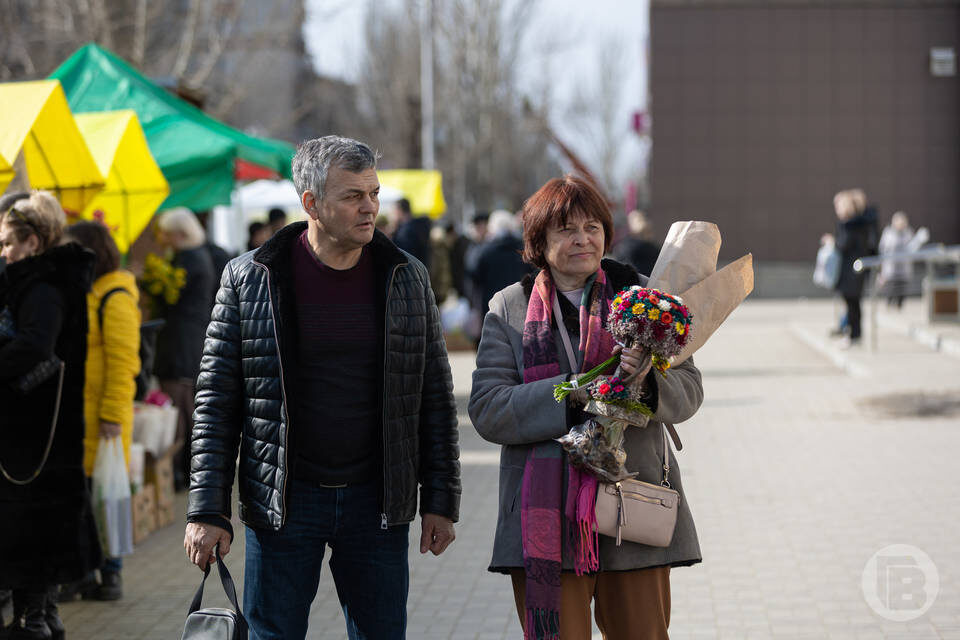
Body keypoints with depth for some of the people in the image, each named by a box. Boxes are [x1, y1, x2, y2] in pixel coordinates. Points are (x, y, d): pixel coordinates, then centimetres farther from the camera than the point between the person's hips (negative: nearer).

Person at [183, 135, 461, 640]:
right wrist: (206, 510, -5)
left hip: (376, 503, 2)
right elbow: (217, 400, 0)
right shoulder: (249, 279, -2)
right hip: (282, 503, -2)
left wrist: (440, 501, 3)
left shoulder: (406, 278, 4)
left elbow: (435, 399, 8)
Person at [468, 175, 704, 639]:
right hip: (547, 522, -1)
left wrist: (646, 383, -22)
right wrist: (577, 394, -17)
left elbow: (688, 390, 1)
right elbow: (487, 411, -6)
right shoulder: (509, 309, 5)